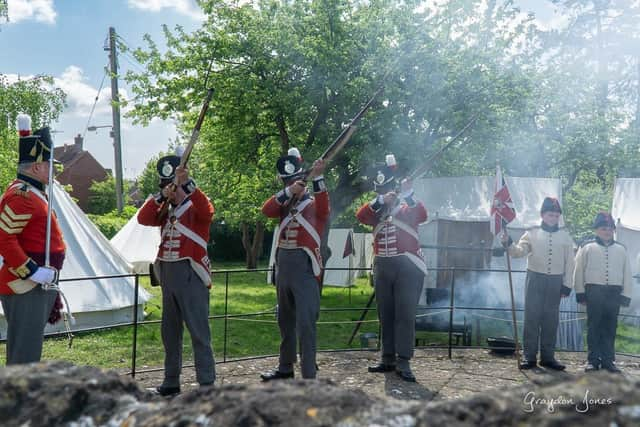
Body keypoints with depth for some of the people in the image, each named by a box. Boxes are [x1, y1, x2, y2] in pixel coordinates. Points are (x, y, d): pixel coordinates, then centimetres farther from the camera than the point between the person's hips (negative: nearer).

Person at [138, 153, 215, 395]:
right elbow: (143, 219, -1)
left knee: (199, 332, -6)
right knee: (170, 332, 14)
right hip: (167, 274, 7)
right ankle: (171, 382, 25)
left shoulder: (195, 206, -2)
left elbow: (207, 212, -26)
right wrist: (161, 196, -12)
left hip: (191, 275, -7)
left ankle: (207, 383, -2)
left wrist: (187, 184, -33)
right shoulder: (165, 210, 15)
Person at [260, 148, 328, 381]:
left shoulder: (314, 203, 1)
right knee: (285, 321, 17)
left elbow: (323, 208, -23)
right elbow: (267, 210, -7)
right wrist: (289, 192, -21)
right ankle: (285, 368, 30)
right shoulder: (284, 202, 13)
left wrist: (317, 177, -37)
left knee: (305, 323, -10)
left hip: (305, 267, -6)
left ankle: (309, 376, -7)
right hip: (283, 266, 6)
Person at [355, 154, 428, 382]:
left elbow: (421, 215, -19)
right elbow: (360, 215, -8)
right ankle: (388, 359, 18)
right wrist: (380, 201, -22)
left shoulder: (408, 208, 4)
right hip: (382, 267, 5)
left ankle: (403, 362, -7)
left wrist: (408, 195, -32)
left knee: (405, 314, -7)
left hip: (407, 267, -5)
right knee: (385, 315, 9)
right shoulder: (376, 211, 13)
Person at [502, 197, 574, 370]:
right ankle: (529, 356, 4)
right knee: (531, 318, -2)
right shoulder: (532, 233, 3)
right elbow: (519, 251, -10)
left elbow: (569, 263, 8)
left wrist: (567, 285, 1)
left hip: (555, 282, 2)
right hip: (535, 279, -1)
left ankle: (548, 357, 14)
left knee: (551, 320, 6)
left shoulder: (565, 236, 7)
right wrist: (508, 243, -30)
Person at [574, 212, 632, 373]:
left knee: (610, 327, 6)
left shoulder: (621, 249, 11)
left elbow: (627, 273, 11)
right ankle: (593, 359, 7)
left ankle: (608, 359, 13)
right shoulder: (587, 248, 4)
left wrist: (626, 295, 5)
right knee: (594, 326, 2)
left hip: (614, 293, 2)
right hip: (594, 291, -2)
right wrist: (580, 293, -1)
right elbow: (579, 271, 4)